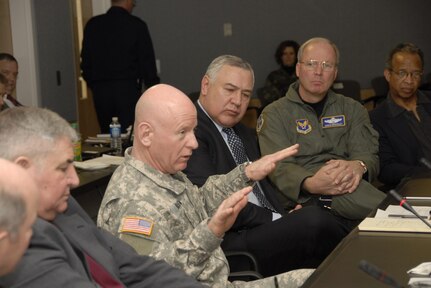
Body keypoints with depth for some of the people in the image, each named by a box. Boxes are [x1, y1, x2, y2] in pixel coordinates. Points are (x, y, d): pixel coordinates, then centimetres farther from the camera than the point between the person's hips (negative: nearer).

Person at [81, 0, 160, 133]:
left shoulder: (92, 25, 5)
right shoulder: (137, 25, -5)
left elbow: (85, 61, 9)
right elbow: (147, 61, -2)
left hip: (100, 90, 4)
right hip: (127, 89, -4)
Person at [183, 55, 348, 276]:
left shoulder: (245, 134, 25)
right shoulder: (190, 131, -7)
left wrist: (287, 216, 3)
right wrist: (276, 219, -12)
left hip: (269, 229, 9)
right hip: (229, 244, -9)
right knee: (313, 220, -28)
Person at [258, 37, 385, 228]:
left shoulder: (352, 109, 21)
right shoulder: (274, 114, 10)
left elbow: (368, 154, 7)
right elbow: (279, 167, -5)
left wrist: (358, 166, -21)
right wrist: (310, 184, -29)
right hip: (301, 197, -4)